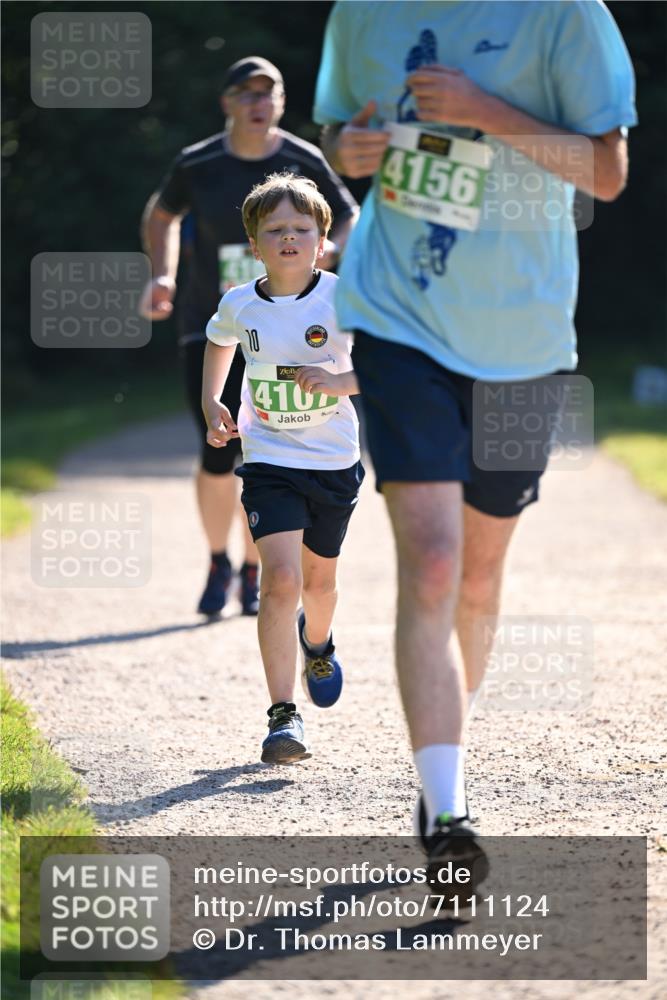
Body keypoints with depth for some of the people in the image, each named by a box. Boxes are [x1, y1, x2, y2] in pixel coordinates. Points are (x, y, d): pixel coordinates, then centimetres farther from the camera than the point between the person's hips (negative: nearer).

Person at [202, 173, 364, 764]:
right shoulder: (240, 306, -4)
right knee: (280, 579, -18)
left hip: (335, 462, 1)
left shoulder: (342, 298, -12)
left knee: (318, 578, 20)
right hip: (270, 461, -1)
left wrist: (341, 382, -27)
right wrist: (212, 405, 9)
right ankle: (283, 715, -17)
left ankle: (318, 644, 56)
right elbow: (220, 341, 21)